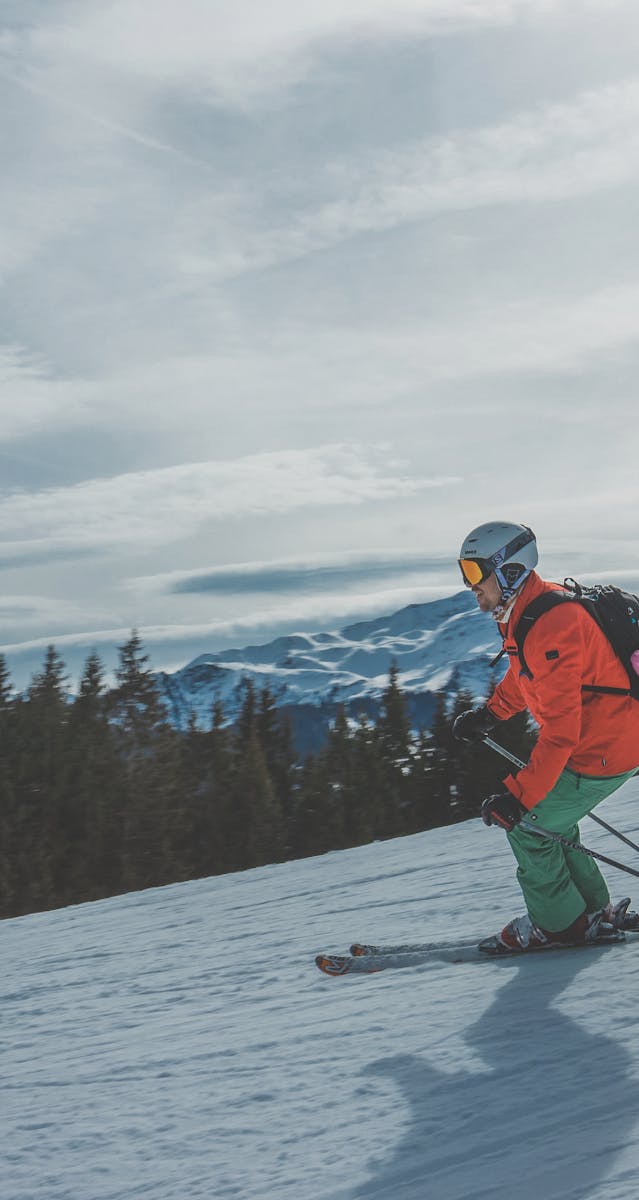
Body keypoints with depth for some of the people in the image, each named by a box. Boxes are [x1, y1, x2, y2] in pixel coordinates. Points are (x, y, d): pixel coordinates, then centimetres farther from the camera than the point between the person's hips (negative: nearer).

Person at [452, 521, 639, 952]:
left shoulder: (551, 628, -28)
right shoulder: (525, 613, 3)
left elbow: (560, 732, -31)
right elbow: (525, 675, 26)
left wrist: (518, 796, -30)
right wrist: (490, 714, 19)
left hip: (604, 752, -10)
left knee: (527, 826, 0)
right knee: (549, 819, 20)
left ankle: (560, 924, 14)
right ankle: (593, 908, 31)